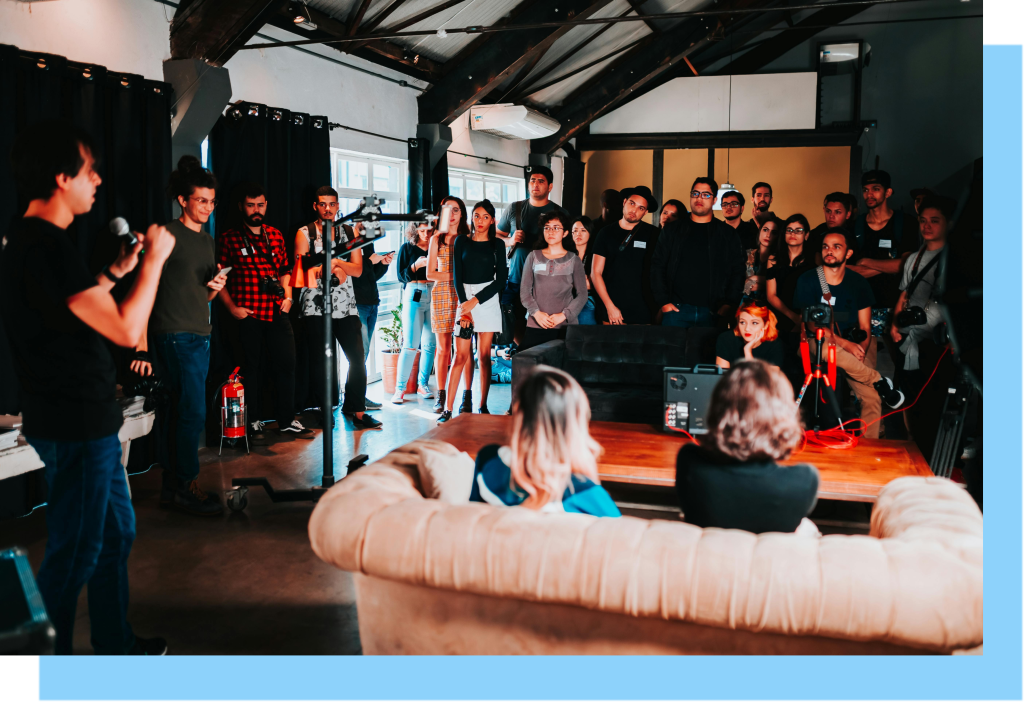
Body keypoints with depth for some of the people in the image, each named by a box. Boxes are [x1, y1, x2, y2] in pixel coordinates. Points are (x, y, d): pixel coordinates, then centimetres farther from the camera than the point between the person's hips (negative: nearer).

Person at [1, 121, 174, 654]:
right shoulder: (49, 245, -22)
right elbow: (126, 330, -25)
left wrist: (116, 271, 18)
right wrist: (154, 260, -14)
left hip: (87, 420, 11)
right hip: (75, 428, -11)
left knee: (116, 533, 21)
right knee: (74, 555, 2)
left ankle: (116, 644, 35)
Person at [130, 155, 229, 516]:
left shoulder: (207, 241, 18)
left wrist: (216, 286, 1)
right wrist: (141, 346, -16)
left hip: (200, 337, 8)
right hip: (174, 336, -8)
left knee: (173, 414, 11)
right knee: (193, 412, -8)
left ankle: (171, 487, 16)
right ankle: (187, 486, 3)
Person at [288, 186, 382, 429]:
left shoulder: (350, 232, 11)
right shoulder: (305, 233, 3)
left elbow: (357, 269, 4)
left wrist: (337, 262, -12)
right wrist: (332, 270, -13)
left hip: (345, 305, 2)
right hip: (315, 307, -2)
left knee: (358, 358, -2)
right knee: (320, 361, 1)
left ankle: (356, 409, 8)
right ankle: (326, 410, 14)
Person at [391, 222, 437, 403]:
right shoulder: (407, 248, 6)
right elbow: (401, 276, 0)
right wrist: (416, 265, -15)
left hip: (433, 296, 3)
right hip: (413, 296, -3)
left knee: (430, 343, 2)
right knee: (411, 344, -8)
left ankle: (423, 385, 14)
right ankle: (399, 389, -3)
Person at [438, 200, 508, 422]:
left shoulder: (497, 244, 6)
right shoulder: (462, 242, 9)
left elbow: (501, 279, 0)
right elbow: (457, 276, 4)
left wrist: (476, 301, -8)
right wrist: (464, 307, -8)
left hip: (487, 299, 0)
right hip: (464, 298, 0)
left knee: (484, 355, 1)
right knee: (461, 356, -6)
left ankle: (483, 407, 9)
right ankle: (448, 409, -6)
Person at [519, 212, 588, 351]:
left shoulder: (573, 260, 9)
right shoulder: (534, 257, 13)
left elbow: (582, 295, 5)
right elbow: (524, 290, 9)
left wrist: (563, 316, -8)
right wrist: (536, 313, -6)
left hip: (566, 326, -1)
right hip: (535, 326, 1)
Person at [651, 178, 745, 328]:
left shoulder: (728, 234, 10)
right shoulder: (673, 230, 11)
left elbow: (737, 272, 7)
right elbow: (657, 267, 7)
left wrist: (728, 305, -5)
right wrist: (663, 302, -4)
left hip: (712, 313, 0)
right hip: (677, 310, 0)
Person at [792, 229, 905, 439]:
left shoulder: (858, 283, 4)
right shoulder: (808, 281, -4)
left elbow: (865, 329, 2)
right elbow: (812, 324, -9)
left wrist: (859, 355, -17)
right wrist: (844, 344, -21)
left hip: (852, 347, 2)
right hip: (818, 344, -2)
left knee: (872, 397, -22)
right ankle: (880, 382, -21)